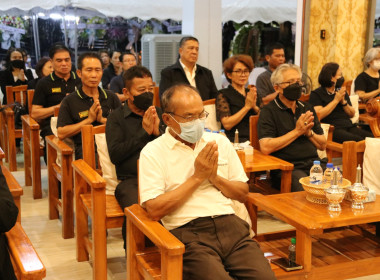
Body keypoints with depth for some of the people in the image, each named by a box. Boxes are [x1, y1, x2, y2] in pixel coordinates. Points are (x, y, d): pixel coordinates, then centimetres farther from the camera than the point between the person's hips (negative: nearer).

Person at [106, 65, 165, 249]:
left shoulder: (160, 114, 20)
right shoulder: (116, 118, 11)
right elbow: (115, 154, -3)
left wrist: (158, 132, -4)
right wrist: (144, 132, -4)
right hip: (131, 180, -2)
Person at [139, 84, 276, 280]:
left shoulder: (219, 142, 16)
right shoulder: (153, 152, 2)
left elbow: (243, 193, 18)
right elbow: (154, 210, -8)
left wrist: (214, 177, -1)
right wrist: (197, 177, -6)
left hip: (229, 224, 4)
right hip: (187, 233, -3)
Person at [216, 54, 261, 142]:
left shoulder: (253, 93, 21)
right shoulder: (223, 95, 4)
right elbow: (227, 124, -9)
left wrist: (255, 107, -4)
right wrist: (247, 106, -8)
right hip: (236, 140, -6)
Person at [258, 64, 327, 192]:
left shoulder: (307, 108, 19)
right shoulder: (269, 111, 0)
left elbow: (323, 145, 20)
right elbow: (265, 148, -15)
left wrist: (309, 132, -2)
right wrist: (297, 131, -9)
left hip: (314, 163, 6)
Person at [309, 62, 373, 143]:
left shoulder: (342, 91, 23)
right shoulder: (316, 94, 4)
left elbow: (352, 114, 21)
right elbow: (318, 115, -12)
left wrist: (343, 101, 2)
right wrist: (336, 100, -5)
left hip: (349, 126, 6)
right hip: (331, 129, -6)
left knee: (372, 137, -22)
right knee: (357, 140, -33)